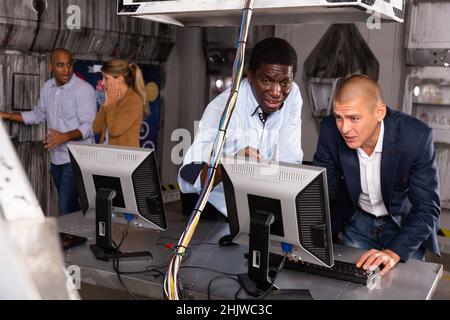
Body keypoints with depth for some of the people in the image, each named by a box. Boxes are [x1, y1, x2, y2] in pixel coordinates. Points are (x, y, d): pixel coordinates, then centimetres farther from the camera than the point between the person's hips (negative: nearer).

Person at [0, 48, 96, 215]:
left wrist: (65, 137, -31)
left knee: (66, 209, -13)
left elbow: (89, 126, -17)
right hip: (56, 158, 7)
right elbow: (38, 115, 22)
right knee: (71, 206, 14)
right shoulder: (47, 88, 9)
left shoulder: (84, 89, -13)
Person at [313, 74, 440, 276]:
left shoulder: (416, 136, -29)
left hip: (405, 224, -2)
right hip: (356, 220, 2)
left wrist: (394, 252, -40)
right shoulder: (331, 131, -22)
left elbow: (427, 208, -25)